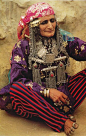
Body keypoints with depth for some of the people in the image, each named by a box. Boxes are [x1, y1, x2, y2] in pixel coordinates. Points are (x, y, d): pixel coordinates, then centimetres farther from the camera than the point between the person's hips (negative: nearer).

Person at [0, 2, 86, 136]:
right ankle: (62, 121, -33)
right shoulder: (23, 46, -4)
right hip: (37, 97, -2)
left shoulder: (63, 39, 5)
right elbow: (17, 79, -12)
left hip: (62, 94, 3)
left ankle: (65, 111, -31)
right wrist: (48, 92, -21)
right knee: (16, 88, -33)